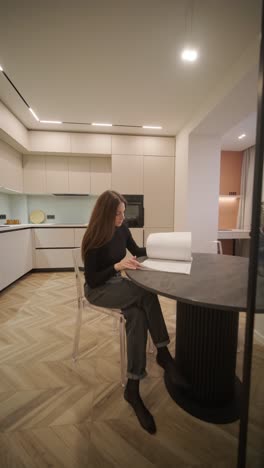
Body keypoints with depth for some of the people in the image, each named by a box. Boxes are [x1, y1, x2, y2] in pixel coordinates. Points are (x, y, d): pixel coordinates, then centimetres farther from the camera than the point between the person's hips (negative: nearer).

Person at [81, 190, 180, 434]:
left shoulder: (122, 228, -1)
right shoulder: (94, 239, -19)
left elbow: (137, 251, 12)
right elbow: (92, 280, -19)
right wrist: (118, 265, -33)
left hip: (118, 283, 6)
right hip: (98, 290, -5)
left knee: (137, 315, -25)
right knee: (146, 292, -28)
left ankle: (133, 387, -12)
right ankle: (163, 352, -14)